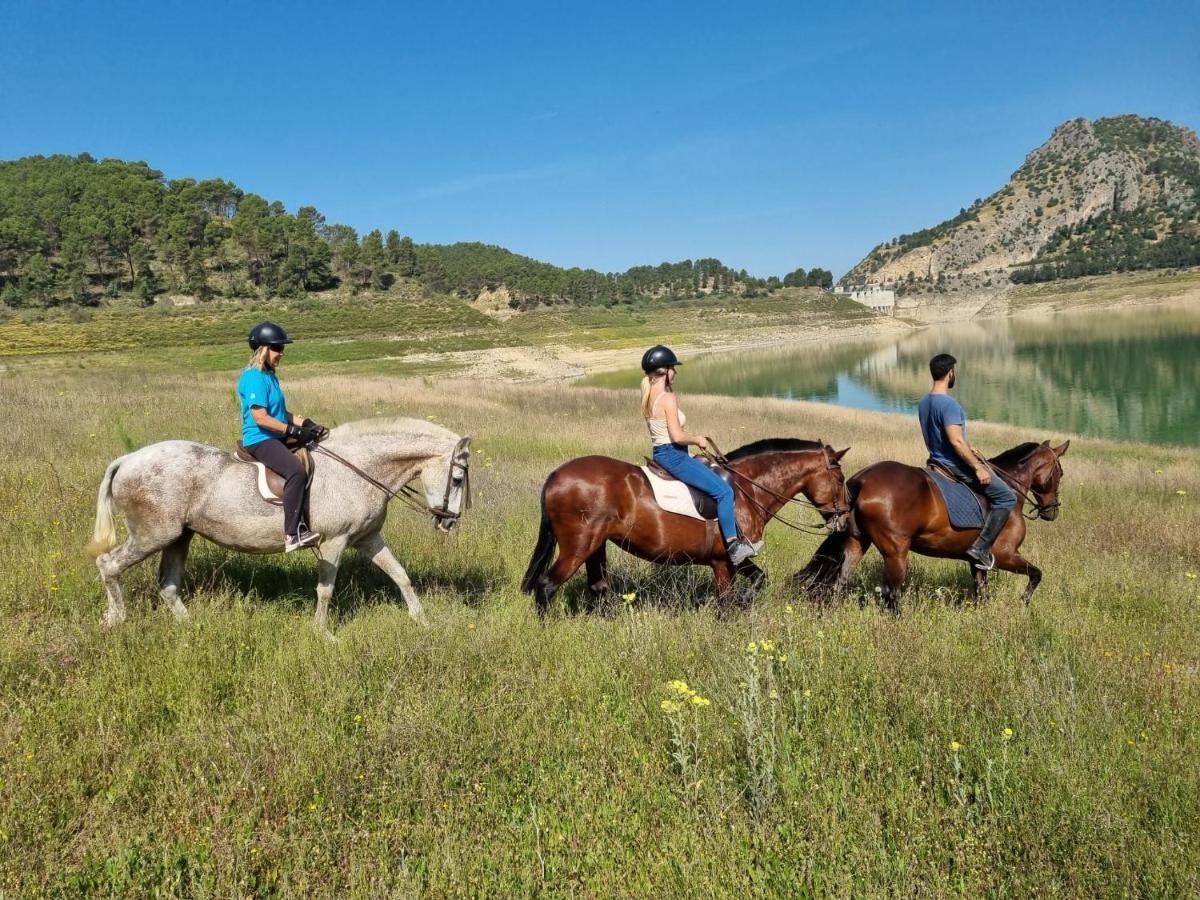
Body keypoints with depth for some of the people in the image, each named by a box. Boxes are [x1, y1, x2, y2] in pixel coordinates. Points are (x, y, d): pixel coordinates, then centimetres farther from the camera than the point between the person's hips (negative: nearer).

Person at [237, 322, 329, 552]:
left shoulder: (270, 376, 15)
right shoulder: (254, 378, -15)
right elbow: (260, 418, -22)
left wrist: (306, 424, 5)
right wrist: (295, 431, -21)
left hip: (277, 437, 11)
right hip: (260, 439, -11)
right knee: (295, 470, -32)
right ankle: (292, 534, -33)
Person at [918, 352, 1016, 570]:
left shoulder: (924, 403, 6)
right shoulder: (949, 404, -24)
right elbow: (956, 441, -29)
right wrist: (978, 467, -22)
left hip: (938, 460, 10)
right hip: (956, 466, -10)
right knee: (1007, 497, -3)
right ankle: (981, 547, -9)